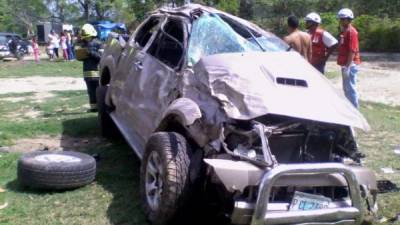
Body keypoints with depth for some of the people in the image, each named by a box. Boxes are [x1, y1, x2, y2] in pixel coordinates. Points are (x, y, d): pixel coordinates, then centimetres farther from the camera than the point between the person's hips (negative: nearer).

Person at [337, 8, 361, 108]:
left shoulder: (351, 32, -15)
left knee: (350, 88, -5)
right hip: (346, 64, 10)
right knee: (346, 88, 15)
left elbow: (352, 51, -20)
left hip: (350, 65, -10)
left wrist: (347, 66, -23)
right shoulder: (344, 31, 14)